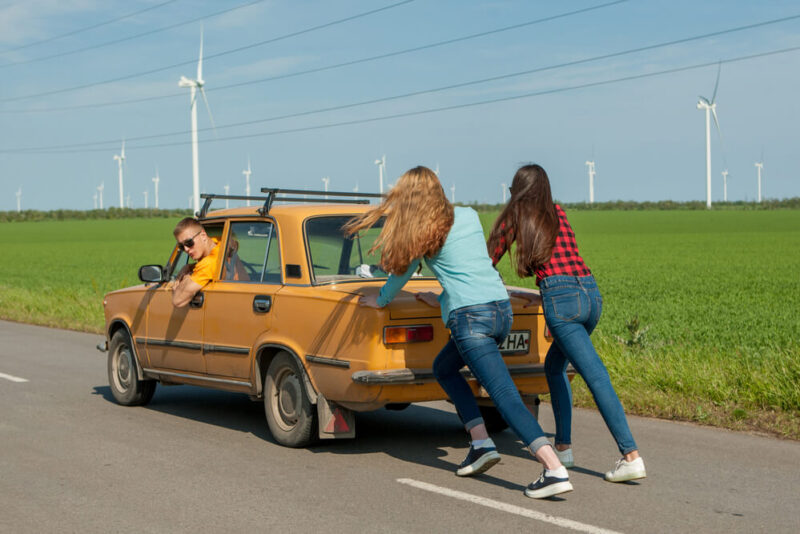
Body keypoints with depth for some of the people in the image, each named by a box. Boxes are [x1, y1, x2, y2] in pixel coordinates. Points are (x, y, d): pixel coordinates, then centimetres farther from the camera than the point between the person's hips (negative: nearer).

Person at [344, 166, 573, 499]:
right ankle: (481, 443, 15)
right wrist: (441, 300, 39)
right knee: (443, 368, 25)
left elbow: (402, 272, 16)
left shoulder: (423, 233, 2)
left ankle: (555, 470, -23)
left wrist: (379, 300, 34)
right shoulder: (470, 217, 16)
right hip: (502, 308, 7)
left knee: (506, 396, -11)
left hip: (471, 317, -7)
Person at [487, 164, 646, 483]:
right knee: (554, 366, 22)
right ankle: (563, 445, 21)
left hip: (560, 297, -6)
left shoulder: (516, 216, 10)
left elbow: (490, 259, 18)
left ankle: (631, 457, -15)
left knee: (597, 377, -11)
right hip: (591, 292, 6)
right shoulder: (558, 214, 24)